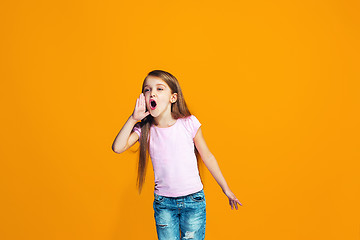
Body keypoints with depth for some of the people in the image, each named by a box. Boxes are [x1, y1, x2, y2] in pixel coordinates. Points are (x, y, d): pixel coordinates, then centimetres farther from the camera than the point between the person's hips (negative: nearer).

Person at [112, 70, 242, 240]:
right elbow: (117, 148, -17)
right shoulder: (144, 129, -3)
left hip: (193, 200, -1)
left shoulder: (189, 123, -7)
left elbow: (207, 156, 3)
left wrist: (226, 189, 9)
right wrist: (133, 118, -17)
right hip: (163, 203, 1)